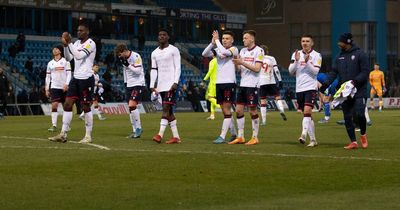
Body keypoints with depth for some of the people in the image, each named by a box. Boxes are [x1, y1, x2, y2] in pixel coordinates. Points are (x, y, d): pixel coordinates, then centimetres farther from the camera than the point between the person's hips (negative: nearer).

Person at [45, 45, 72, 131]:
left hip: (64, 88, -1)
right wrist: (46, 89, 7)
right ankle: (54, 125, -13)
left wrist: (66, 84, -16)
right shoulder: (50, 63, 11)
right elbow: (48, 77, 13)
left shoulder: (65, 61, 2)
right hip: (54, 87, 1)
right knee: (54, 105, -12)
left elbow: (69, 74, -3)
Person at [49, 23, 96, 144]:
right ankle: (63, 135, 2)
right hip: (76, 78, 8)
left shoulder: (90, 43, -11)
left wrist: (69, 43, -22)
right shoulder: (77, 43, 13)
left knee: (86, 107, -2)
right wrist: (65, 45, -5)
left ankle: (88, 136, 7)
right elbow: (68, 58, 9)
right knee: (67, 105, 1)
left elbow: (79, 56, -24)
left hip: (86, 79, -8)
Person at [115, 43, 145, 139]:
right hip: (129, 85, 8)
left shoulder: (136, 57, -14)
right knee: (131, 107, 5)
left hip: (138, 84, -8)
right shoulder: (124, 59, 11)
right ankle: (135, 131, 11)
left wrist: (127, 65, -21)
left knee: (132, 105, -20)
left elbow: (138, 71, -20)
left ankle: (138, 128, -11)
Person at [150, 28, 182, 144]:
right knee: (169, 111, 6)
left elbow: (178, 67, -7)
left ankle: (160, 134, -22)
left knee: (166, 108, -15)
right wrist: (152, 85, 7)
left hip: (171, 84, -6)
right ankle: (176, 137, 9)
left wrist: (175, 82, -17)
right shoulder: (154, 53, 15)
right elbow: (153, 70, 16)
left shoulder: (173, 50, -2)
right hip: (161, 85, 7)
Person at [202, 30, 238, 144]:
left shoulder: (234, 49, -4)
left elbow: (225, 52, -24)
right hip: (219, 83, 7)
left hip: (229, 83, -7)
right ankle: (234, 134, 22)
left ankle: (222, 136, -13)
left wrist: (217, 40, -12)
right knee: (225, 110, 11)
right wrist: (212, 43, -9)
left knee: (226, 110, -9)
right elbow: (204, 54, 3)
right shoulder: (218, 50, 13)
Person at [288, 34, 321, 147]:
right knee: (306, 115, 10)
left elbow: (315, 71, -10)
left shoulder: (316, 55, -1)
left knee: (307, 111, -21)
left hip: (311, 88, -5)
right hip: (299, 88, 5)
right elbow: (291, 71, 4)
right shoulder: (296, 54, 11)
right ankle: (313, 139, 17)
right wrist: (296, 61, -11)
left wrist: (307, 62, -21)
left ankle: (304, 135, -31)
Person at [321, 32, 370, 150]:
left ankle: (363, 134, 11)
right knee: (347, 117, 3)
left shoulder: (359, 54, -4)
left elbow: (365, 72, -9)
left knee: (359, 114, -16)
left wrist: (355, 81, -22)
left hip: (359, 91, -6)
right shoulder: (339, 57, 14)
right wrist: (326, 83, -9)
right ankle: (353, 142, 10)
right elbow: (333, 72, 8)